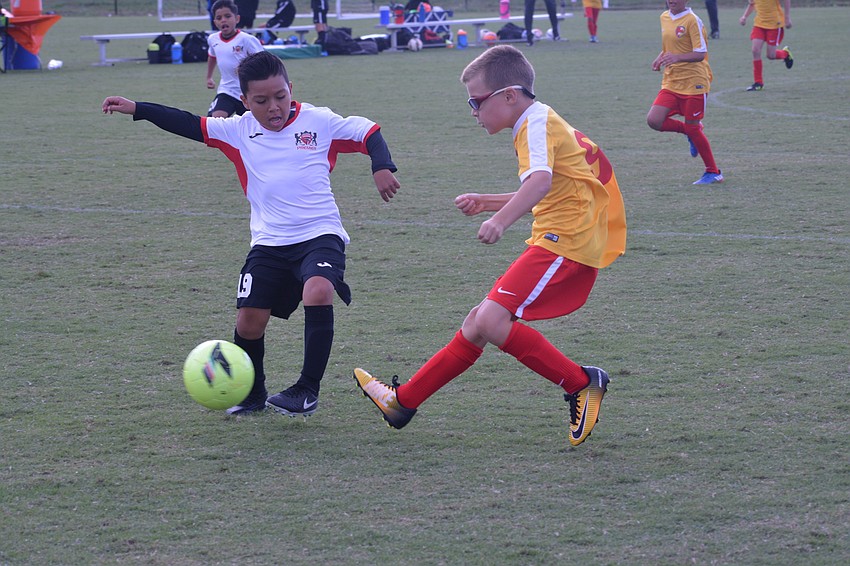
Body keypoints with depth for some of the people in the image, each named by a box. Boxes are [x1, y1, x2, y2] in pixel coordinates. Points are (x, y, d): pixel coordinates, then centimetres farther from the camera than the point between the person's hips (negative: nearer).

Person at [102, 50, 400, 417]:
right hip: (269, 244, 3)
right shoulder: (238, 131, 4)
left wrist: (381, 168, -13)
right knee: (249, 318, -5)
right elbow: (188, 125, 7)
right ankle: (251, 394, 22)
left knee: (318, 292, -30)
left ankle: (308, 390, -20)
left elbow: (368, 133, 3)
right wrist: (136, 109, 3)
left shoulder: (318, 121, -2)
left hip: (319, 235, -3)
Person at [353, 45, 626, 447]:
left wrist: (501, 220, -45)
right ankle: (404, 400, 19)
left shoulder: (537, 122, -11)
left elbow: (541, 181, -32)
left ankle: (581, 384, -15)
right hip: (558, 242, 11)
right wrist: (486, 203, 27)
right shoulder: (537, 124, 21)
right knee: (479, 322, 13)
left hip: (565, 242, -11)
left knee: (490, 321, -21)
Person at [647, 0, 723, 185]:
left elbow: (700, 54, -18)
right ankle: (690, 133, 17)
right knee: (654, 120, -9)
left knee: (692, 128, -2)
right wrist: (660, 58, 4)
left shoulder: (692, 20, -13)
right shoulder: (664, 18, 10)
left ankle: (714, 173, 14)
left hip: (693, 83, -7)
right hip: (671, 83, 7)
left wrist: (677, 57, -34)